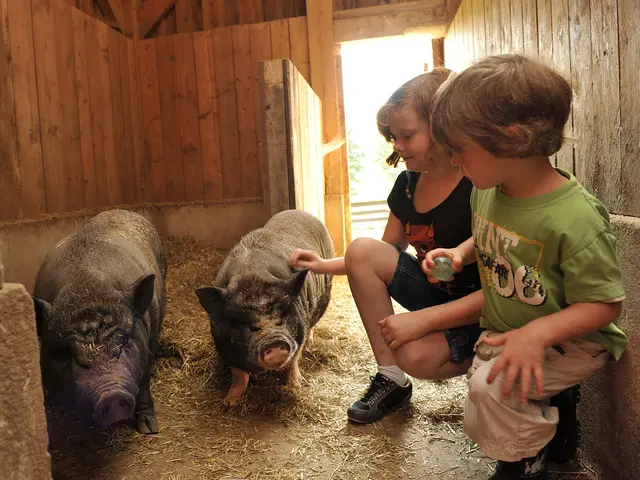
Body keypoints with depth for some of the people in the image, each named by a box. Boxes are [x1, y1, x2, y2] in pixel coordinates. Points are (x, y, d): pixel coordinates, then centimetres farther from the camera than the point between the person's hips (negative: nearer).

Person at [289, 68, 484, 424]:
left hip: (474, 311, -6)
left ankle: (481, 360, 6)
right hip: (434, 293, 7)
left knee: (418, 356, -33)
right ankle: (391, 380, -6)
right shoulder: (408, 184, -2)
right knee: (361, 250, -15)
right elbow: (385, 256, 9)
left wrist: (421, 319, -29)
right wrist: (324, 265, -3)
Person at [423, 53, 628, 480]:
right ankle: (556, 407, 37)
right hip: (503, 333, 7)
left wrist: (537, 334, -38)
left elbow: (604, 304, -25)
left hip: (571, 340, -7)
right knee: (480, 426, 14)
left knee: (493, 385, -30)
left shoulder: (575, 218, -32)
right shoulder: (486, 191, -9)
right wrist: (460, 253, -9)